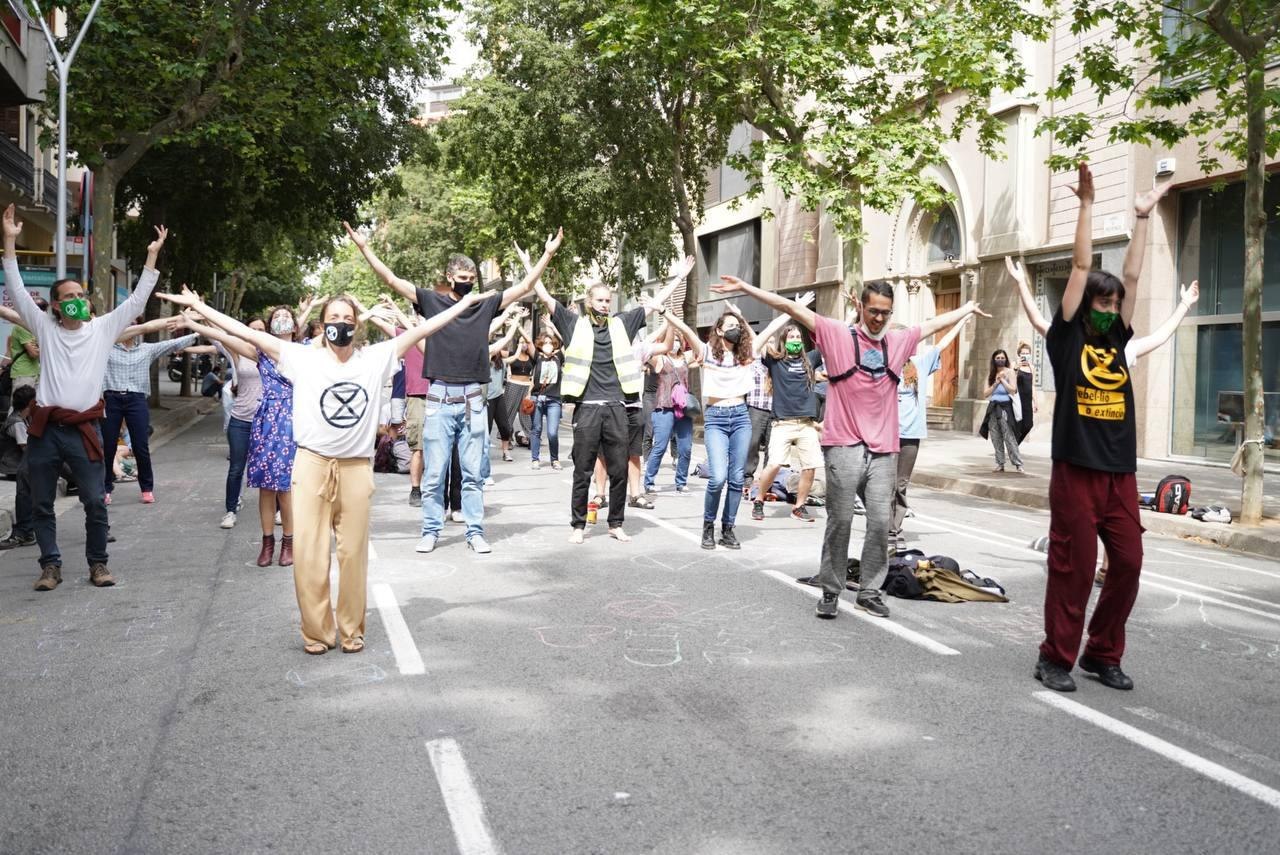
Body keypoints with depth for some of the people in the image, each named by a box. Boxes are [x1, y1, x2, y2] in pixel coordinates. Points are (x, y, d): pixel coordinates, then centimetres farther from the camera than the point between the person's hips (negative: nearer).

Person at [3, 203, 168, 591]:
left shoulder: (103, 329, 6)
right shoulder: (45, 328, 7)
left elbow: (137, 300, 4)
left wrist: (152, 256, 0)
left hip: (83, 429, -1)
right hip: (45, 428, 1)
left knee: (95, 502, 0)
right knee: (41, 504, 8)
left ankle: (97, 563, 14)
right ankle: (51, 565, 20)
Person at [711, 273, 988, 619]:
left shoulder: (899, 340, 13)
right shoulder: (837, 334, 1)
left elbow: (937, 323, 30)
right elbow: (791, 307, -3)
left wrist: (968, 307, 45)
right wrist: (746, 288, -6)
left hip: (883, 450, 4)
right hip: (844, 447, -4)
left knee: (880, 523, 3)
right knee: (840, 521, 0)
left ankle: (869, 592, 16)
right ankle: (831, 591, 13)